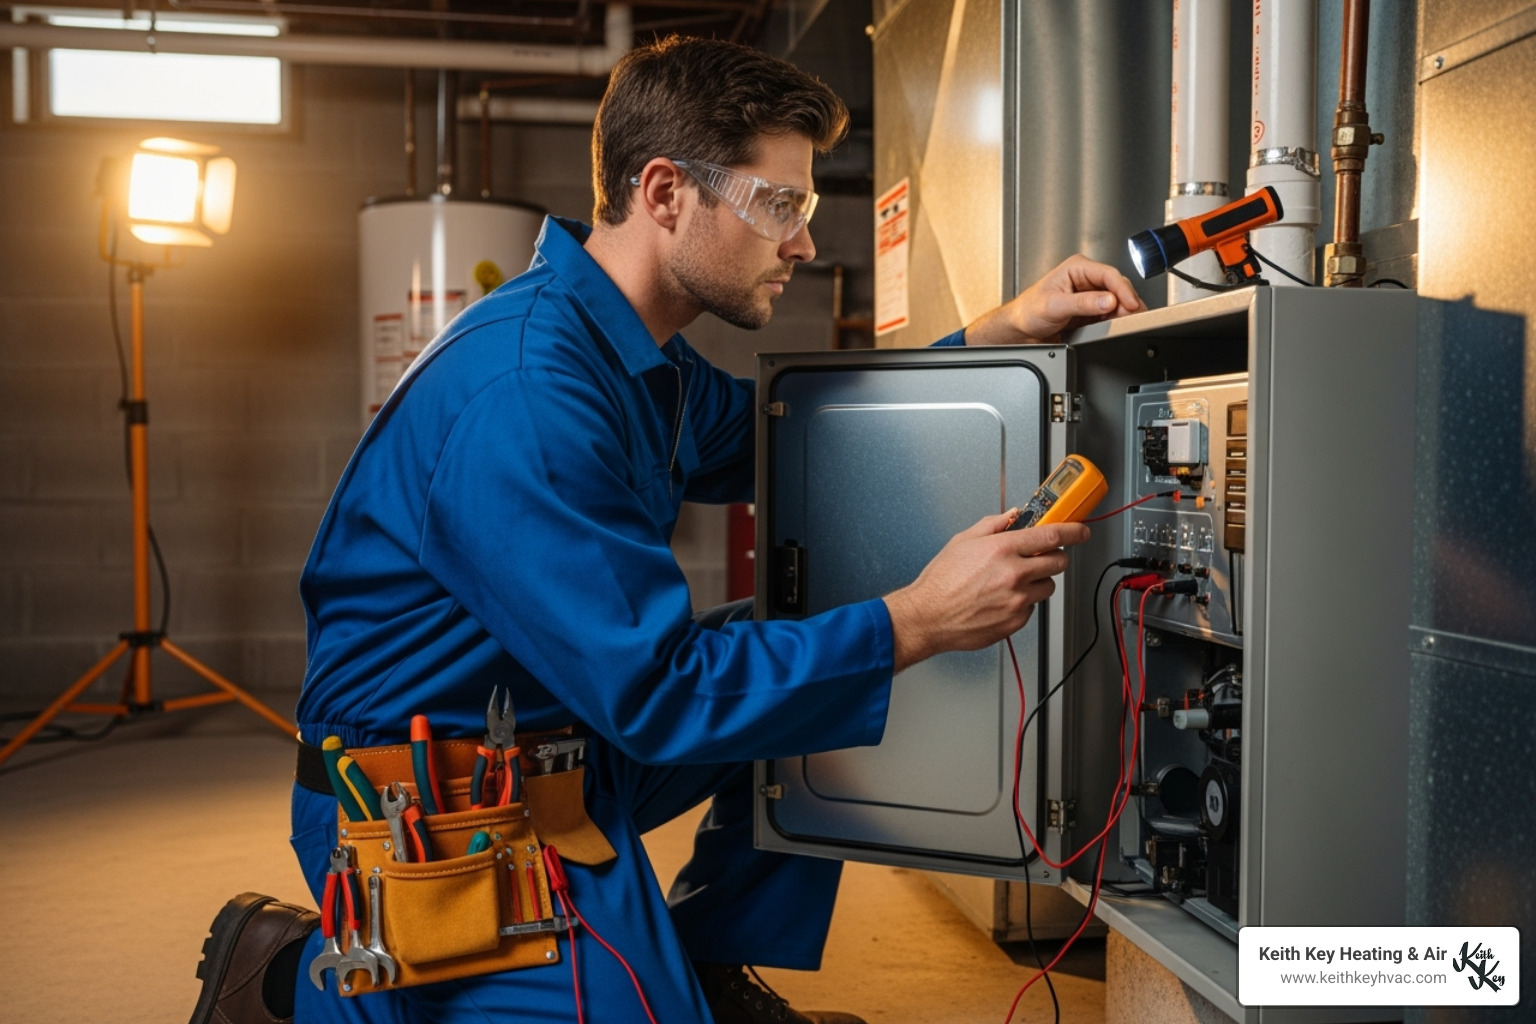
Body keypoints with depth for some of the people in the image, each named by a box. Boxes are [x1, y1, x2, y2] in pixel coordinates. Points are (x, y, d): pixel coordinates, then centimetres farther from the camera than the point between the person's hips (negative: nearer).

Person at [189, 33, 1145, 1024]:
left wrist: (1007, 329, 7)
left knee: (829, 655, 6)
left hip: (568, 734, 10)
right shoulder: (519, 397, -28)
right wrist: (922, 621, -26)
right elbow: (656, 689, -28)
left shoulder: (638, 352, 4)